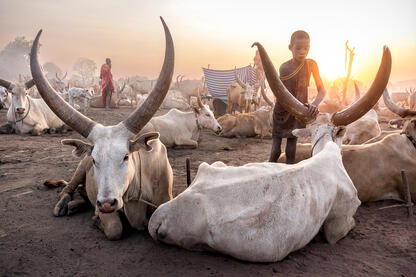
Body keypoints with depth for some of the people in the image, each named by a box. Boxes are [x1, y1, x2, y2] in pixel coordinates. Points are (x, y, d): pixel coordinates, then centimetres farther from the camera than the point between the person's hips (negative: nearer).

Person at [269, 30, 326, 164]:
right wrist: (306, 107, -29)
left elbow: (322, 90, -9)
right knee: (276, 149, 2)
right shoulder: (285, 68, -18)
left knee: (291, 148, 6)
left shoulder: (311, 64, -8)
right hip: (282, 112, -2)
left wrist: (314, 104, -30)